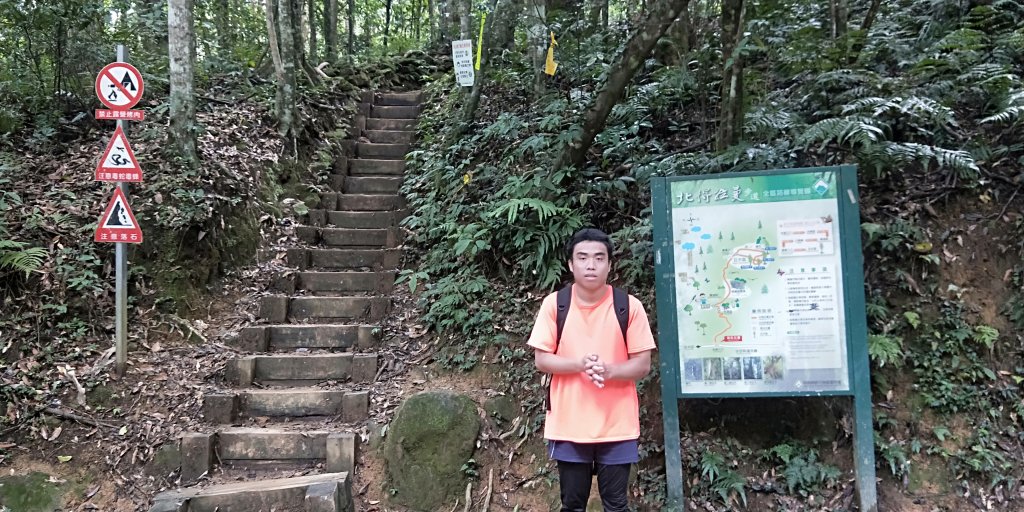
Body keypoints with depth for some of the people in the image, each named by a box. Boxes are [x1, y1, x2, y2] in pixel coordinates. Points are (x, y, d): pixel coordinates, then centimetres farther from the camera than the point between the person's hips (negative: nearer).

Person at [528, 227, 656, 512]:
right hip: (569, 425, 1)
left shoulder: (629, 306, -5)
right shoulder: (554, 304, -4)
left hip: (617, 427, 0)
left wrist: (610, 370, -22)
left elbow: (643, 364, -2)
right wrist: (580, 364, -19)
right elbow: (541, 360, -2)